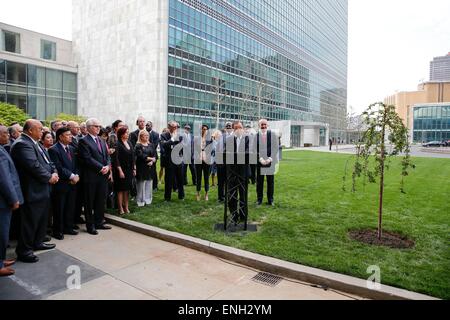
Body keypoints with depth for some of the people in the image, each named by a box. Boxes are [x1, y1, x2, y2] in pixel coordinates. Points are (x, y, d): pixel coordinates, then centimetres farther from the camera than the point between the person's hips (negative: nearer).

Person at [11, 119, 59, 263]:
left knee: (42, 218, 20)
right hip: (33, 190, -10)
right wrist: (49, 177, -15)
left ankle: (37, 242, 35)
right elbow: (33, 165, -26)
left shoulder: (35, 143, 13)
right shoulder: (22, 144, -18)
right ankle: (24, 250, 13)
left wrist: (54, 172, -1)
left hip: (43, 189, 10)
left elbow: (46, 160, 16)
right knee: (30, 221, 0)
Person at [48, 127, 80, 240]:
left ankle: (68, 227, 26)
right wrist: (71, 176, -16)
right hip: (61, 184, -6)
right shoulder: (53, 150, -10)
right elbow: (58, 168, -17)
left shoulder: (71, 149, 13)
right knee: (59, 209, 4)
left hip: (72, 183, 7)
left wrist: (76, 175, -5)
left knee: (70, 208, 13)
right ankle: (58, 231, 17)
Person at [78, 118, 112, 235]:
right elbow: (87, 159, -16)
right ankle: (90, 226, 16)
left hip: (103, 175, 7)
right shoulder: (84, 141, -7)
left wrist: (107, 166, -6)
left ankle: (99, 222, 25)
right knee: (90, 202, 6)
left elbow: (107, 156, 13)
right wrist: (101, 167, -17)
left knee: (101, 200, 13)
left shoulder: (102, 141, 16)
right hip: (91, 176, -7)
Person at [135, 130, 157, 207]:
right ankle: (141, 201, 7)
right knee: (141, 185, -2)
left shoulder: (151, 145, 13)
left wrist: (152, 161, -11)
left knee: (149, 185, 8)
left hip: (150, 168, 5)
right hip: (142, 168, -5)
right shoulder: (138, 146, -4)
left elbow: (155, 155, 7)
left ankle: (148, 200, 17)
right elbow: (141, 156, -15)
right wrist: (151, 158, -8)